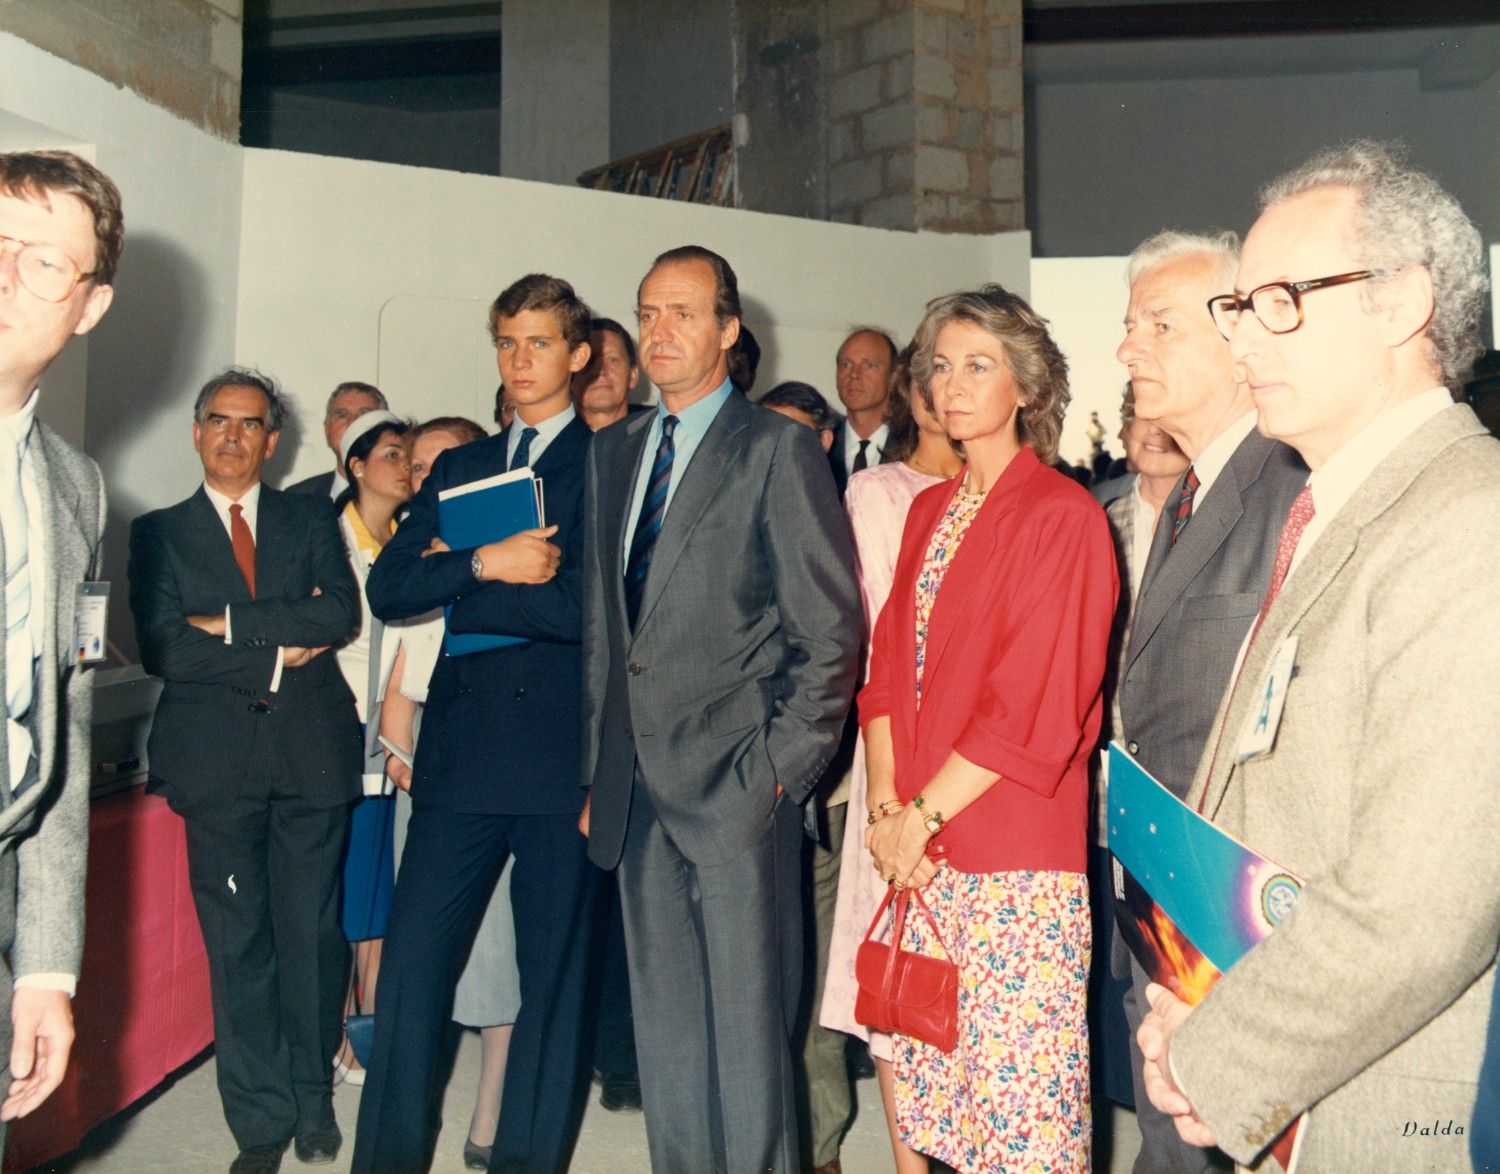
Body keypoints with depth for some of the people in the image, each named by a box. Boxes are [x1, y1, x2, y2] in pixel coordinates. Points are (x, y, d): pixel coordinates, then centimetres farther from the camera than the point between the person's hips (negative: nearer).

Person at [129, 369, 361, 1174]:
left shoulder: (311, 519, 13)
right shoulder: (158, 533, 11)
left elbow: (342, 611, -4)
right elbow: (161, 648, -3)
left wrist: (231, 623, -10)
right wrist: (279, 650, -7)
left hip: (311, 748, 1)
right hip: (218, 756, 0)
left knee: (312, 931, 5)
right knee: (237, 942, 2)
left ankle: (313, 1102, 21)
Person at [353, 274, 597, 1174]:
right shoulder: (460, 467, 18)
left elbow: (593, 605, -13)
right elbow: (388, 590, 7)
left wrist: (454, 579, -4)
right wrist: (486, 563, -11)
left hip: (563, 746, -4)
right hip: (462, 745, 4)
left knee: (555, 971, 7)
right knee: (412, 963, 4)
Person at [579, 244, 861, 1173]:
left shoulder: (778, 448, -4)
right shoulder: (614, 451, 15)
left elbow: (830, 628, -7)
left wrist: (783, 766, -11)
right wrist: (599, 766, 13)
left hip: (734, 782, -6)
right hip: (637, 786, 6)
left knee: (745, 1020, 3)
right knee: (663, 1021, 16)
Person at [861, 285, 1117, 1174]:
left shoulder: (1066, 517, -8)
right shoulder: (929, 510, 13)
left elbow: (1038, 705, -13)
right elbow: (890, 665, 11)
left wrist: (923, 814, -11)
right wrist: (886, 803, -1)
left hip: (1019, 853, -6)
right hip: (921, 843, 6)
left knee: (1019, 1080, 1)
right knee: (931, 1064, 11)